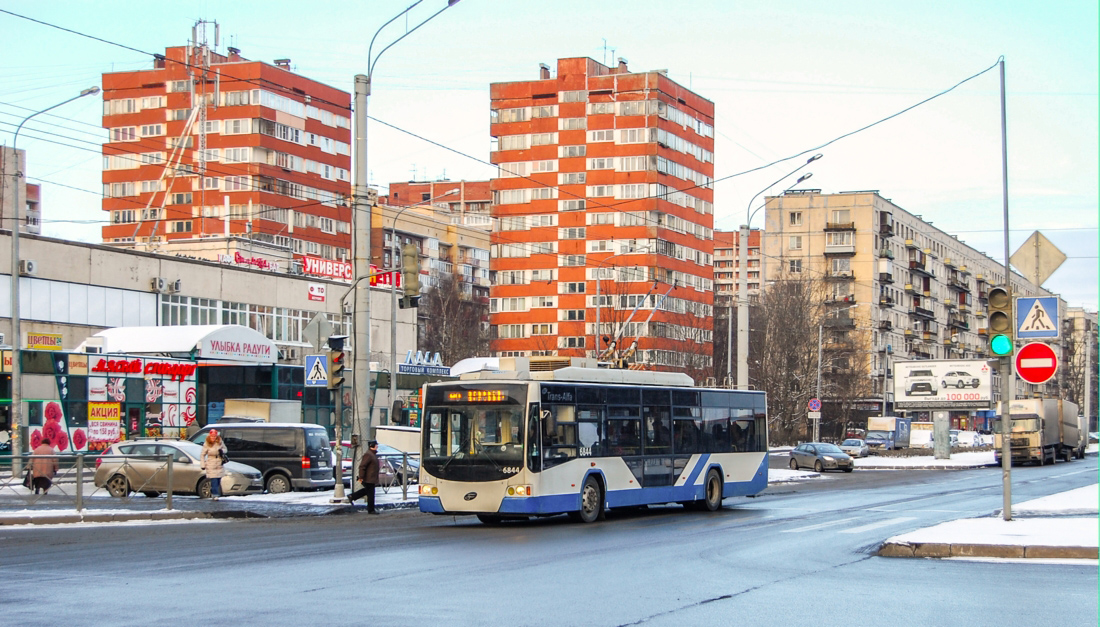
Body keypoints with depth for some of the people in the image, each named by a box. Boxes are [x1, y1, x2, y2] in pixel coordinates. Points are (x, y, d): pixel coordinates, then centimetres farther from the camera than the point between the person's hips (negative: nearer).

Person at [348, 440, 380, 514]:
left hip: (371, 478, 10)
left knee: (367, 490, 22)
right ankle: (371, 510, 5)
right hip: (369, 479, -10)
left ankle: (352, 497, 29)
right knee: (370, 494, -3)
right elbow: (362, 466, -23)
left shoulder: (373, 454, 13)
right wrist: (361, 477, -24)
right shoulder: (368, 455, -20)